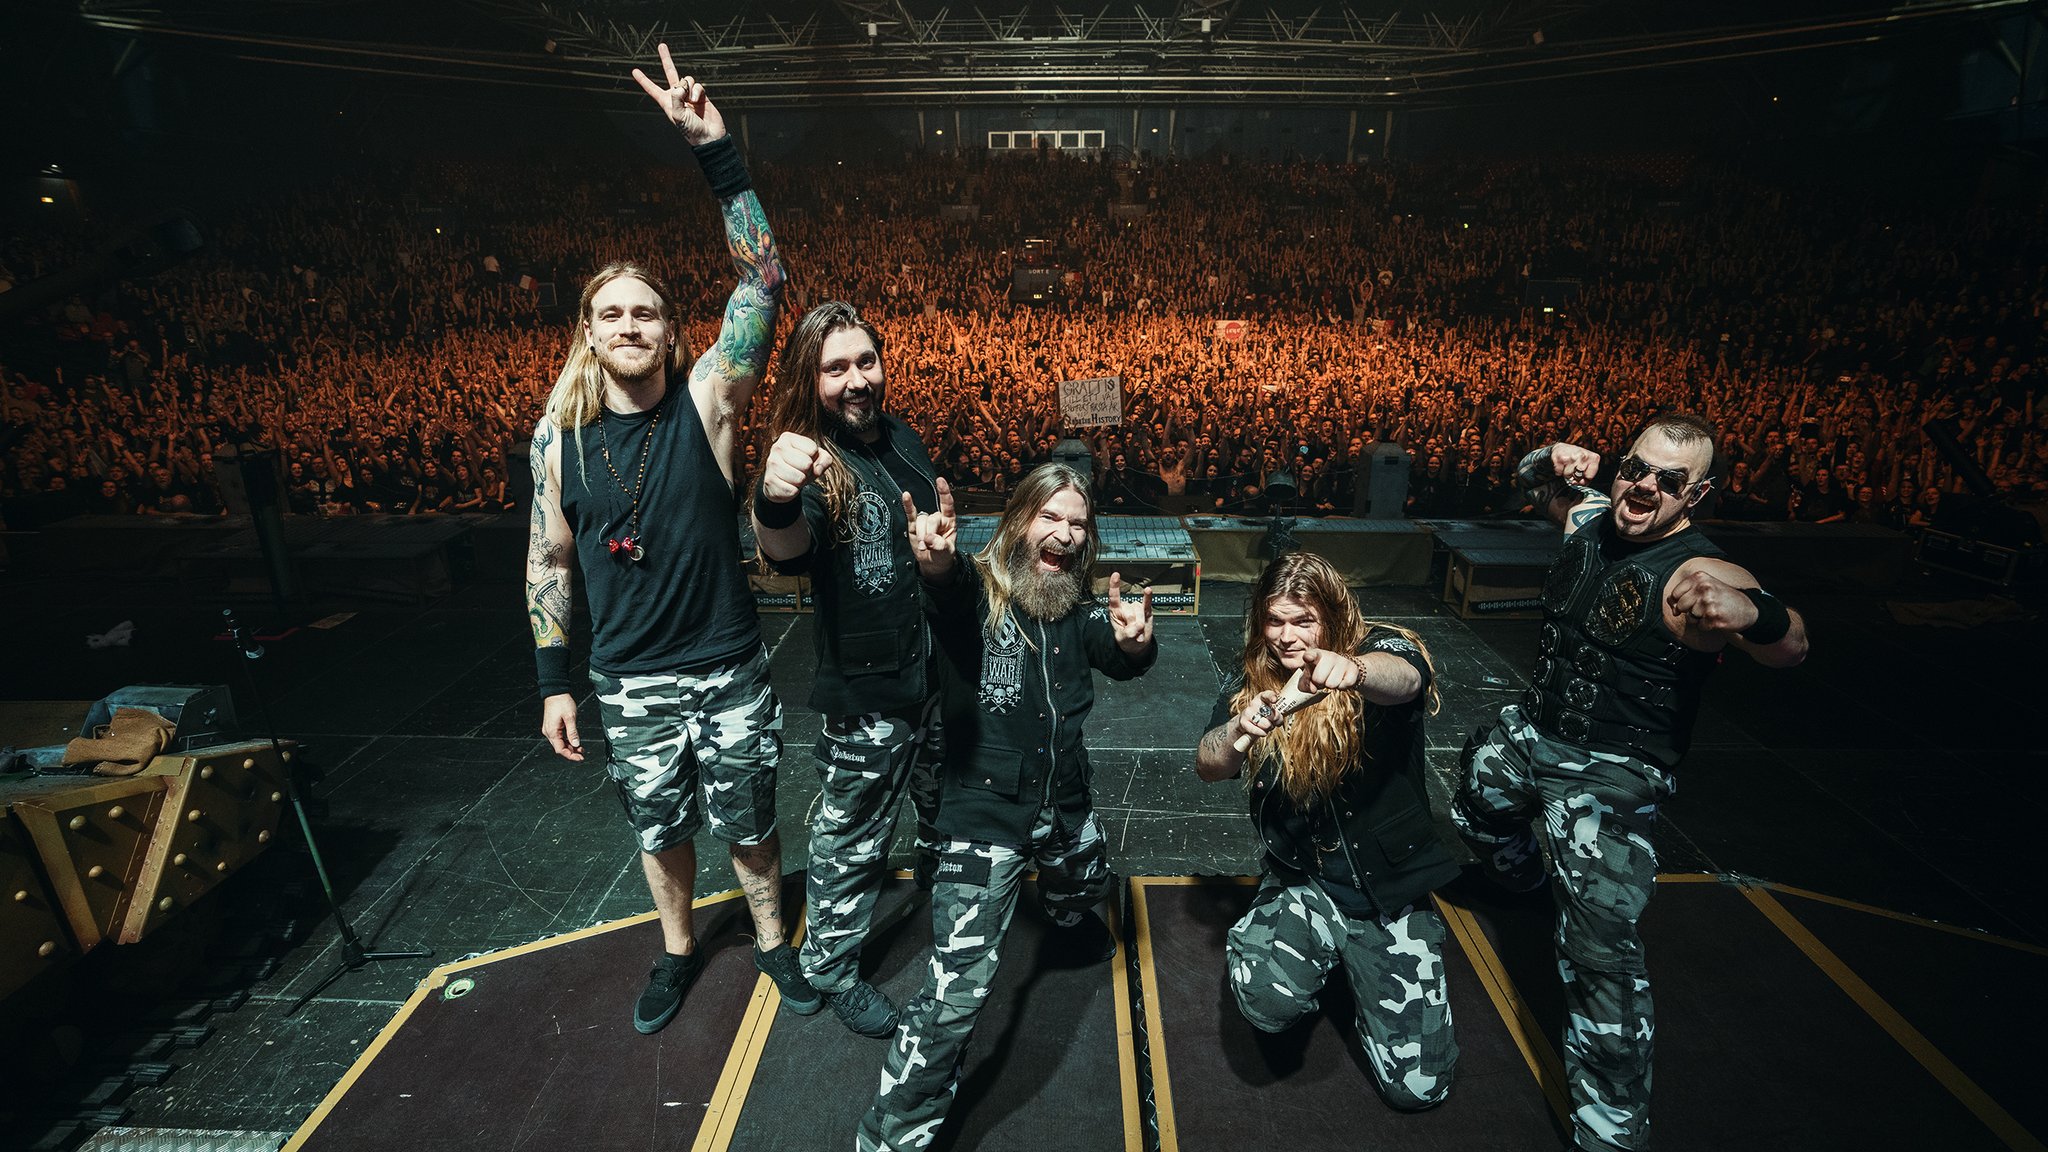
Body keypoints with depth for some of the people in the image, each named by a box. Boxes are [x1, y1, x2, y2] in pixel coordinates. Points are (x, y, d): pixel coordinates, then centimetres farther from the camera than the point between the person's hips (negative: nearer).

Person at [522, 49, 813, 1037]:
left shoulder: (705, 403, -11)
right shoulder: (559, 433, -4)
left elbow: (763, 281, -22)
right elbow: (549, 560, 4)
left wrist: (715, 153, -29)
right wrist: (554, 682, 4)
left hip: (729, 672, -2)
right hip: (630, 685, 2)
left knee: (748, 822, 16)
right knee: (659, 828, 21)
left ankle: (771, 939, 43)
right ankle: (678, 948, 48)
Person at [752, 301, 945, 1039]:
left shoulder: (902, 438, 1)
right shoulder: (810, 463, -21)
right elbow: (786, 550, -45)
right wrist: (774, 499, -65)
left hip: (937, 667, 7)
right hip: (868, 692, -7)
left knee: (947, 796, 27)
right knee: (854, 838, 9)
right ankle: (831, 969, 32)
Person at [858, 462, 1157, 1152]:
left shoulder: (1079, 611, 0)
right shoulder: (978, 591, -16)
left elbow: (1123, 658, -18)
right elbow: (949, 590, -40)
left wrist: (1136, 640, -42)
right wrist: (936, 561, -63)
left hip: (1065, 806, 6)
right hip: (985, 812, -6)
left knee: (1085, 890, 35)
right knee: (958, 987, -12)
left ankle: (1072, 930, 73)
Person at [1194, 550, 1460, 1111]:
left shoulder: (1380, 649, -11)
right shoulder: (1251, 682, -2)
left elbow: (1405, 677, -36)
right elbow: (1208, 766, -13)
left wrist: (1353, 670, -59)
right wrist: (1241, 728, -36)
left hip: (1390, 890, -1)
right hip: (1302, 881, 1)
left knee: (1418, 1085, -1)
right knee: (1270, 1002, -28)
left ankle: (1360, 963, 26)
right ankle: (1325, 951, 8)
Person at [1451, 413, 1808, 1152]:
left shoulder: (1695, 576, -24)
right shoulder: (1591, 517, -4)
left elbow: (1791, 650, -39)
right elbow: (1535, 481, 16)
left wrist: (1751, 611, -62)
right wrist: (1552, 461, -8)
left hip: (1609, 775, -8)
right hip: (1531, 732, 8)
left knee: (1601, 952, -14)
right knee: (1476, 809, 35)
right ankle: (1517, 876, 70)